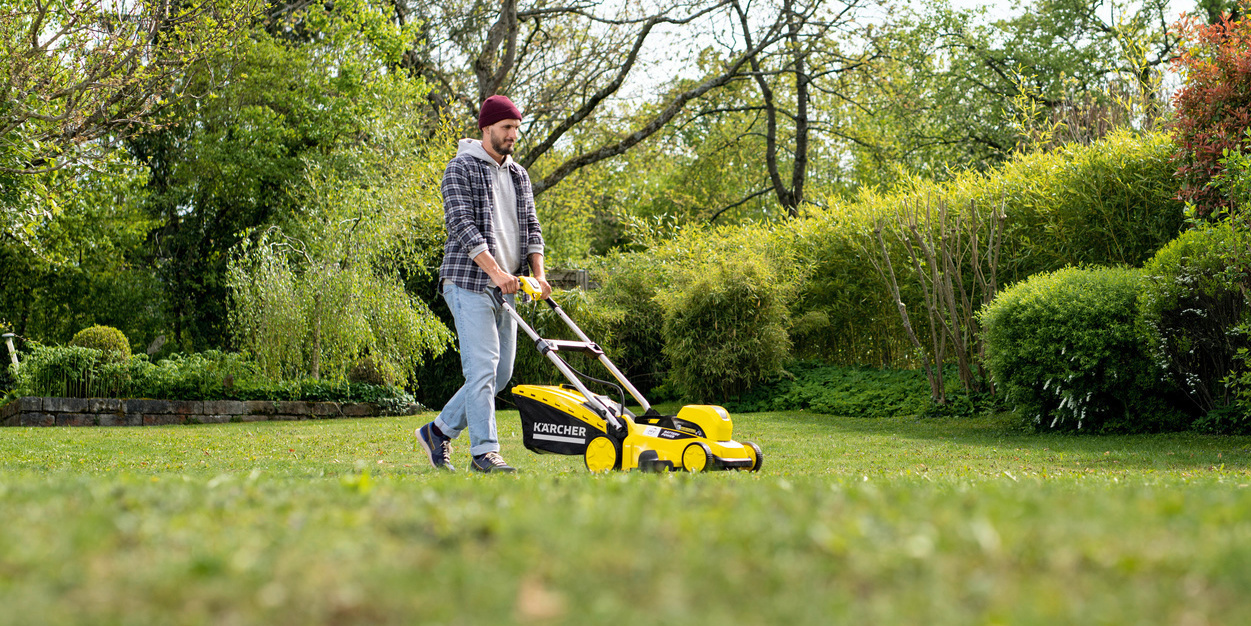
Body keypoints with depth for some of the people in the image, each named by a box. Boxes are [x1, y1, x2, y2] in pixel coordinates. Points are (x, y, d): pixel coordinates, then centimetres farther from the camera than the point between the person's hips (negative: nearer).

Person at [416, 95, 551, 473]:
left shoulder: (518, 175, 17)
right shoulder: (461, 169, -5)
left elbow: (530, 227, 15)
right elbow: (462, 225, -15)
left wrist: (538, 274, -1)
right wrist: (495, 271, -24)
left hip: (506, 288, 8)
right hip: (469, 283, -8)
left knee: (502, 372, 8)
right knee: (482, 367, -12)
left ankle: (439, 431, 20)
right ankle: (484, 451, -7)